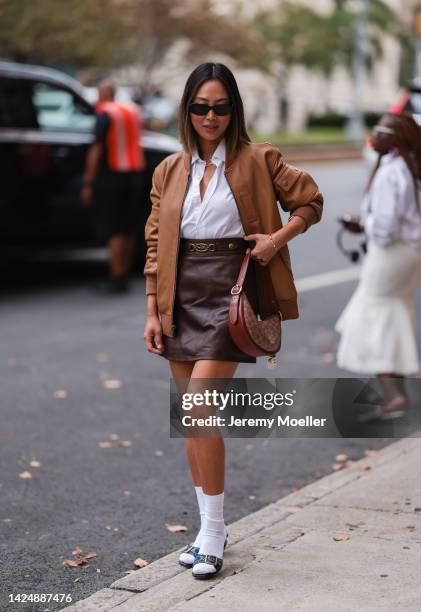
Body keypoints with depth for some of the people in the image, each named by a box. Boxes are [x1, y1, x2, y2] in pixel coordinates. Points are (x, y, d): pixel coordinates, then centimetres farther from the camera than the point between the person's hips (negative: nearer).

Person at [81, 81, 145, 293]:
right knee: (128, 230, 11)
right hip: (134, 174, 7)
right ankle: (124, 276, 17)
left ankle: (117, 278, -6)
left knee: (114, 230, -5)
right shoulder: (133, 111, 11)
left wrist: (88, 183, -14)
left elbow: (96, 150, -15)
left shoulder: (105, 114, -10)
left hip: (112, 175, -7)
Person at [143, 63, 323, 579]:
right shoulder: (169, 171, 11)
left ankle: (212, 532, -3)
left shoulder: (257, 161, 0)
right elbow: (156, 244, 12)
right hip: (182, 296, 5)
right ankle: (209, 528, 21)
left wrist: (279, 237, -11)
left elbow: (310, 202, 8)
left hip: (230, 289, -5)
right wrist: (154, 312, 7)